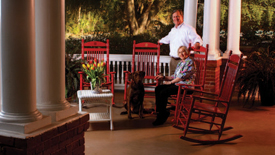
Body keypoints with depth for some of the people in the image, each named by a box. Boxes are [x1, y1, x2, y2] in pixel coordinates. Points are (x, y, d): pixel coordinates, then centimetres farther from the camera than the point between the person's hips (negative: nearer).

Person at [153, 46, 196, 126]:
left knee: (163, 92, -25)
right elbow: (175, 76, 23)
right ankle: (159, 111, -5)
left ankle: (162, 117, -14)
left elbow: (183, 76, -16)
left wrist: (170, 82, -11)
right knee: (158, 89, -6)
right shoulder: (180, 63, 22)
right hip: (177, 84, 9)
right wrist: (163, 77, 11)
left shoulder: (190, 62, -7)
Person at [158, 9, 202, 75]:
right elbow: (168, 38, 40)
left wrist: (197, 43, -35)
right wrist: (160, 41, 55)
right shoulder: (173, 30, 19)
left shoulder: (188, 28, -4)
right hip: (173, 60, 7)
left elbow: (197, 38, -13)